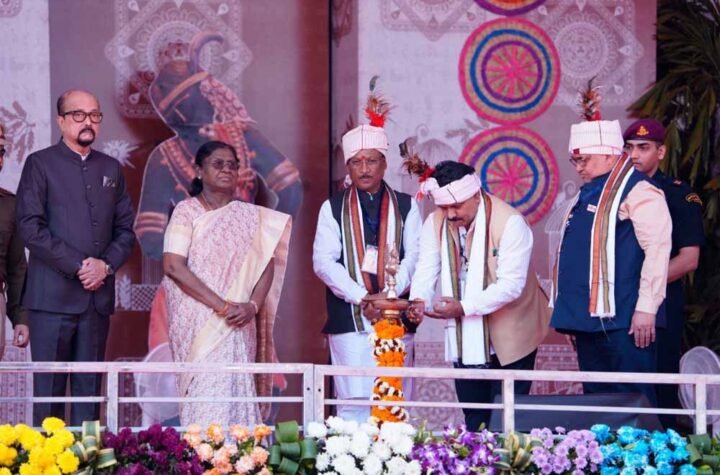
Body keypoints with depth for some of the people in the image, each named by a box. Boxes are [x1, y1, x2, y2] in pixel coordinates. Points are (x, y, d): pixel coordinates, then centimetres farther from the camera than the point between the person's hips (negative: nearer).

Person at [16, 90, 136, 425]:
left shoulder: (111, 168, 16)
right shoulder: (40, 164, 1)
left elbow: (126, 228, 14)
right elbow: (30, 227, -8)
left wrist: (106, 265, -4)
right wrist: (78, 265, -12)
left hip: (98, 295, 4)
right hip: (53, 295, -4)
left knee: (89, 386, 5)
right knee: (49, 387, -3)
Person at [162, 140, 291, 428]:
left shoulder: (250, 216, 11)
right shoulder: (186, 212, 0)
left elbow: (266, 265, 8)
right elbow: (174, 266, -10)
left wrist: (252, 305, -11)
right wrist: (221, 305, -15)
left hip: (237, 324, 3)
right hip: (197, 322, -3)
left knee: (234, 390, -2)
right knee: (205, 390, -8)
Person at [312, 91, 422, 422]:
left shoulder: (405, 206, 11)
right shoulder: (333, 209, 9)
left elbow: (414, 256, 1)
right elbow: (323, 262, -1)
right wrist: (361, 299, -13)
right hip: (349, 318, -1)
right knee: (353, 401, -5)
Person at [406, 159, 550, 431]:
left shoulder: (510, 222, -19)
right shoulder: (436, 223, -2)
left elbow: (511, 284, -24)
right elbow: (426, 267, -7)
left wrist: (464, 307, -32)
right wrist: (419, 299, -29)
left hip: (508, 338, -5)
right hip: (464, 339, 5)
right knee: (474, 418, 11)